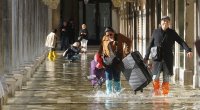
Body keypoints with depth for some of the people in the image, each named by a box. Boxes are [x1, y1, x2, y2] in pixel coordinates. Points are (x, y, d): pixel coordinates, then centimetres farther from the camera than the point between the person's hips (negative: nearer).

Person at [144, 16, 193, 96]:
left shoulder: (172, 33, 3)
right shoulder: (156, 32, 5)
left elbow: (181, 42, -5)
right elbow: (150, 46, 10)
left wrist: (188, 50, -21)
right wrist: (146, 58, 10)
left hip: (168, 59, 0)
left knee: (166, 78, 2)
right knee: (155, 77, -2)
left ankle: (165, 94, 10)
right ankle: (156, 93, 13)